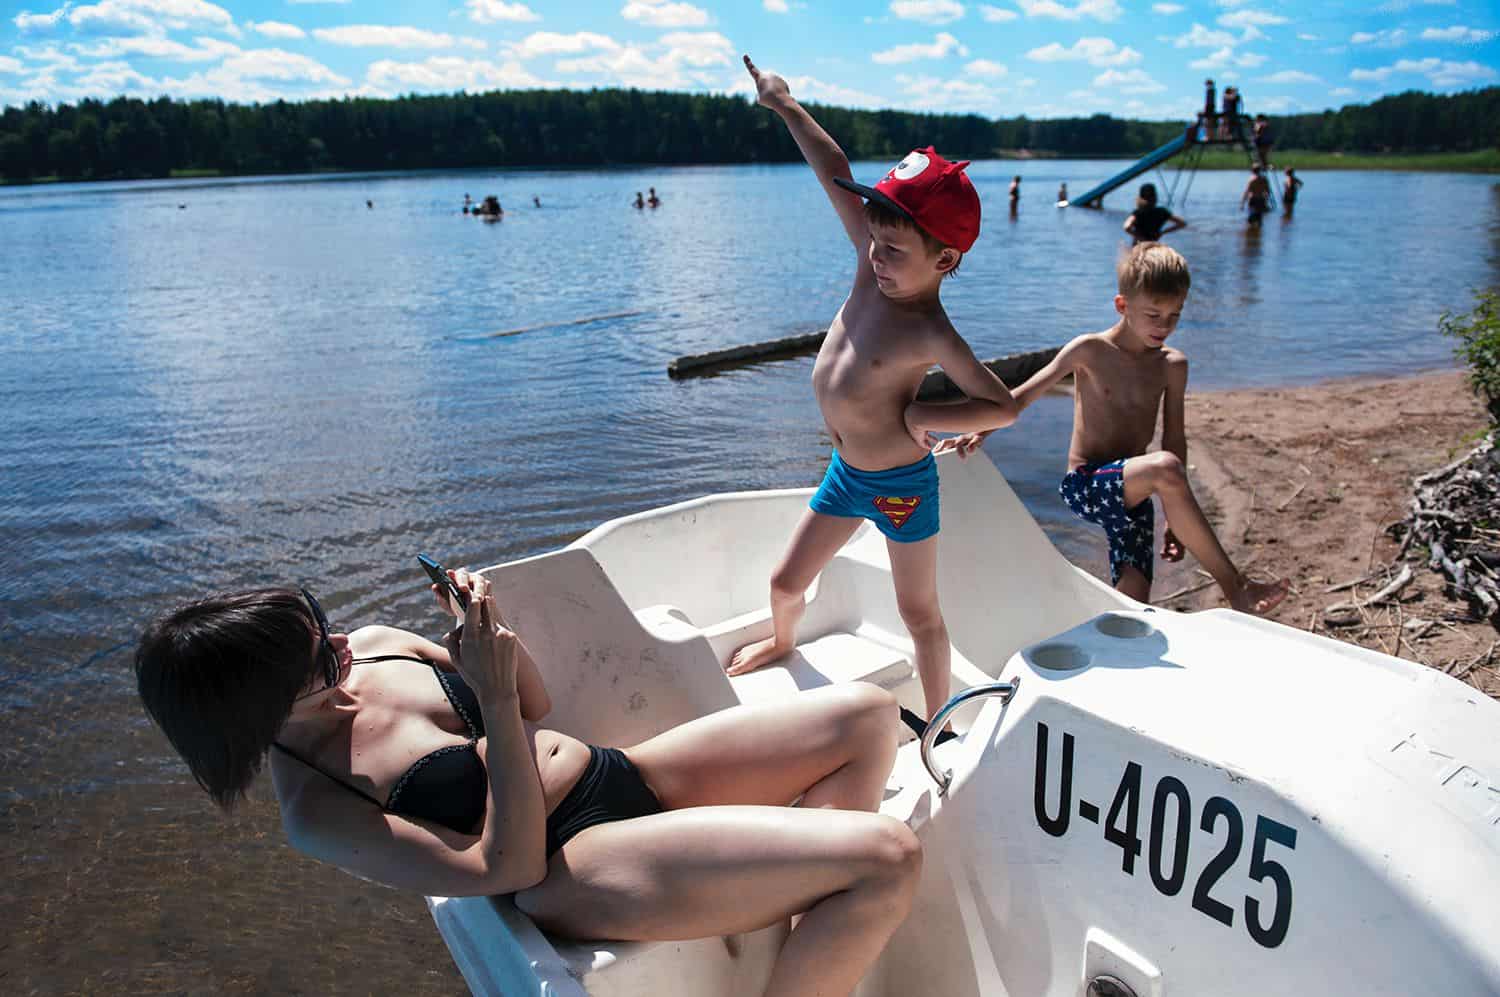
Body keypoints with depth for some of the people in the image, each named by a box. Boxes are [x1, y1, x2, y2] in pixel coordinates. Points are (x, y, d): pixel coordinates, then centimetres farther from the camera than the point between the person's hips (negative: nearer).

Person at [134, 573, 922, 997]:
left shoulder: (371, 646, 5)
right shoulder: (316, 815, -14)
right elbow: (508, 867, -19)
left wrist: (492, 635, -7)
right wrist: (494, 697, -22)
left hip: (626, 776, 8)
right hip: (577, 871, -8)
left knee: (865, 715, -4)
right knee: (887, 858, -24)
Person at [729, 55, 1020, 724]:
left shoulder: (929, 331, -24)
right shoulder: (875, 269, -8)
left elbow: (1003, 406, -24)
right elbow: (836, 175, -1)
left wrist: (924, 416, -21)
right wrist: (786, 107, 5)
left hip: (900, 484, -7)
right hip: (845, 472, 7)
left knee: (920, 616, 9)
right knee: (786, 583, 20)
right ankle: (782, 642, 53)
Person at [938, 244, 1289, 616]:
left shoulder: (1172, 366, 7)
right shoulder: (1089, 351, -4)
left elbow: (1174, 440, 11)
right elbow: (1022, 397, -5)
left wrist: (1177, 520, 11)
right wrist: (978, 433, -21)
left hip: (1131, 497, 5)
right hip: (1084, 486, -5)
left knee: (1134, 606, -9)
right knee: (1164, 467, -33)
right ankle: (1234, 588, -23)